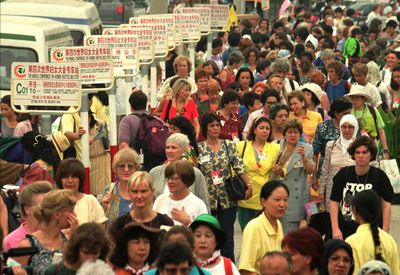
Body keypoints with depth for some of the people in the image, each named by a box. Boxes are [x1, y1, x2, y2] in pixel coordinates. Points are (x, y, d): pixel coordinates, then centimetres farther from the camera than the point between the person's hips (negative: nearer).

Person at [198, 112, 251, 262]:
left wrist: (248, 185, -13)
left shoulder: (229, 145, 4)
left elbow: (239, 167, -3)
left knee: (227, 238, 3)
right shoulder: (198, 148, 1)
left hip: (227, 199, 1)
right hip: (207, 199, -1)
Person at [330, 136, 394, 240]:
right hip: (345, 230, 1)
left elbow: (386, 205, 0)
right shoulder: (343, 174, 2)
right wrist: (335, 229, -3)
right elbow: (334, 202, 4)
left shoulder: (379, 176, -1)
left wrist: (384, 232, -5)